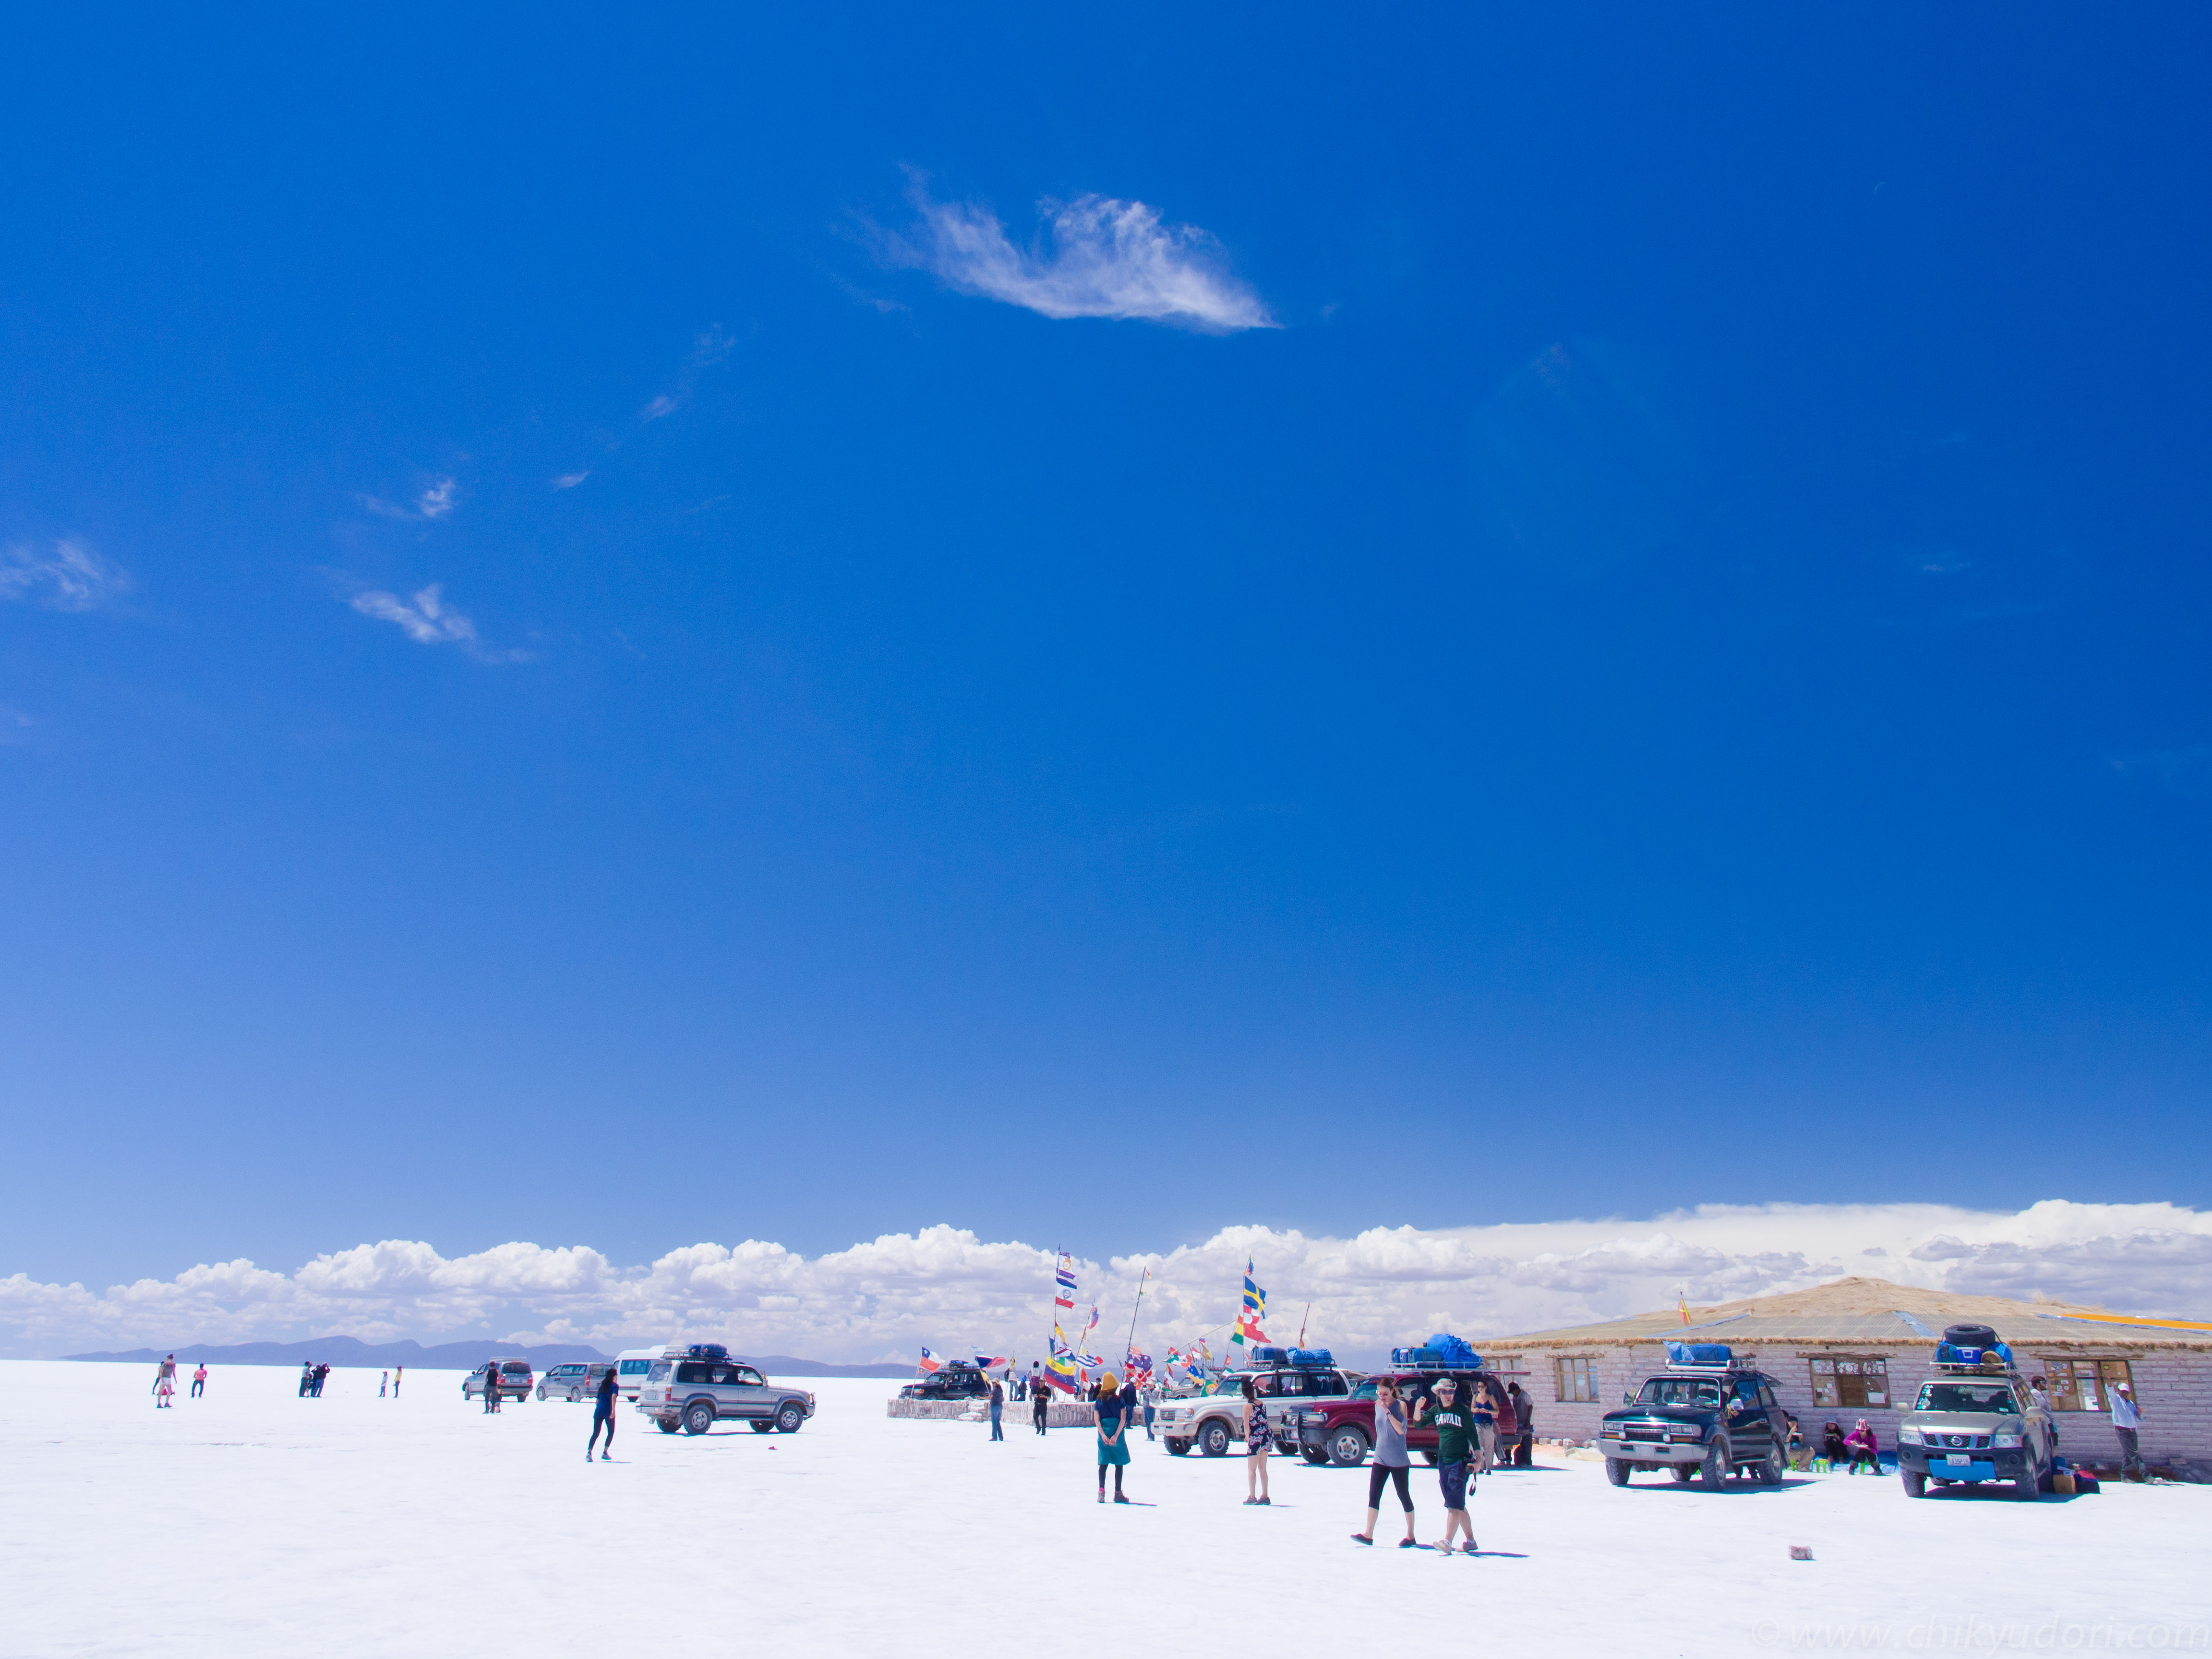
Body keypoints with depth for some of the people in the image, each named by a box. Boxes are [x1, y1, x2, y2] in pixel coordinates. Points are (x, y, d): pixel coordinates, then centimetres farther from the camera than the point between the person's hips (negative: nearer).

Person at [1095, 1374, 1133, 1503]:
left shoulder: (1099, 1401, 4)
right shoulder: (1119, 1400, -3)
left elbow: (1097, 1419, -5)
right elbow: (1123, 1419, -11)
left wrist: (1103, 1435, -11)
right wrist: (1116, 1436, -15)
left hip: (1103, 1435, 2)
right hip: (1117, 1433, -2)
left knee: (1103, 1463, 7)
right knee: (1119, 1464, 7)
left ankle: (1101, 1490, -6)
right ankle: (1118, 1493, 9)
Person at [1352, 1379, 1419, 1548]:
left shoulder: (1400, 1405, -8)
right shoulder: (1378, 1406, 7)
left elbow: (1401, 1430, -18)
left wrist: (1388, 1411, -20)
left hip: (1399, 1460, -5)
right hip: (1381, 1458, 5)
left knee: (1404, 1496, 5)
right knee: (1373, 1495, -4)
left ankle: (1410, 1536, 16)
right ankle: (1368, 1535, -4)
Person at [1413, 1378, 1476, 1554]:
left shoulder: (1462, 1410, -5)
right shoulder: (1436, 1410, 8)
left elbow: (1472, 1434, -4)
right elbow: (1419, 1423, -1)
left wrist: (1477, 1459, -8)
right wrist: (1418, 1409, -19)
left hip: (1460, 1462, -6)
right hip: (1443, 1462, 6)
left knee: (1454, 1504, -13)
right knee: (1458, 1505, 12)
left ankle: (1447, 1542, -19)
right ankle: (1471, 1541, 22)